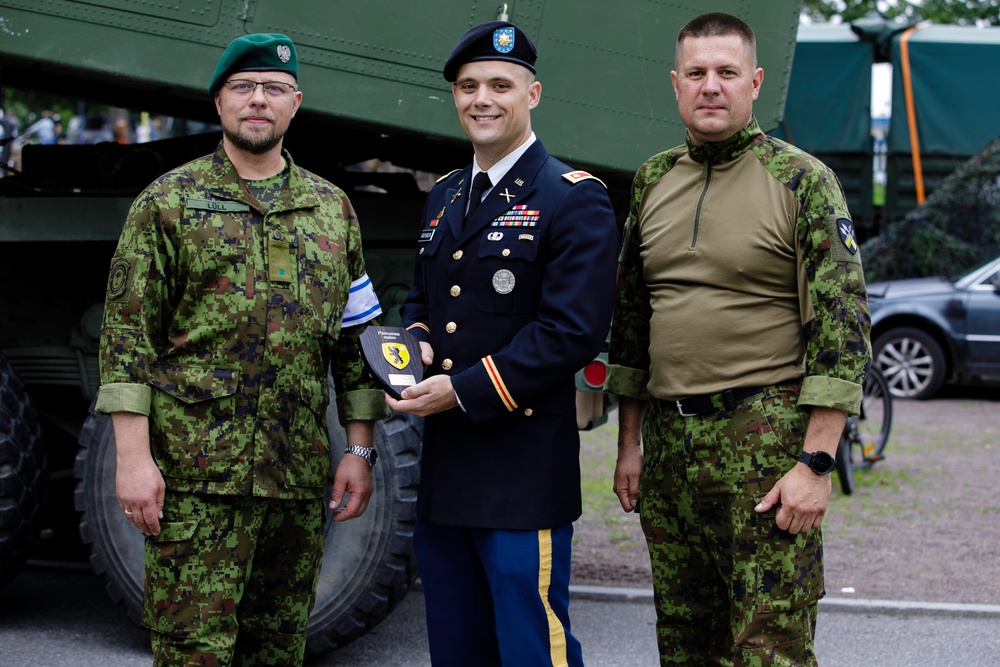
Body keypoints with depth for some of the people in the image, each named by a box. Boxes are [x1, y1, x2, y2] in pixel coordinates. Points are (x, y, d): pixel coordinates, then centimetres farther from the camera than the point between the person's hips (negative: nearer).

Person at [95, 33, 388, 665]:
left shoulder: (332, 208, 13)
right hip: (196, 473, -4)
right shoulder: (169, 202, 1)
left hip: (301, 472, 4)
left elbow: (356, 336, 14)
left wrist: (361, 450, 7)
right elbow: (127, 335, -4)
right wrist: (134, 456, -12)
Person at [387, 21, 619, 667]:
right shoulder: (444, 197, 17)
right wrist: (415, 343, 1)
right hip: (443, 469, 8)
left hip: (525, 473, -8)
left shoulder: (573, 199, -8)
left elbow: (574, 330, -16)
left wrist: (464, 391, -18)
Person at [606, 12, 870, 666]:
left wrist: (816, 462, -15)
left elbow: (843, 325, -9)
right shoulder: (652, 182, 12)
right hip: (668, 441, 5)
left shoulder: (803, 180, -5)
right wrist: (630, 442, 14)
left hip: (767, 440, -5)